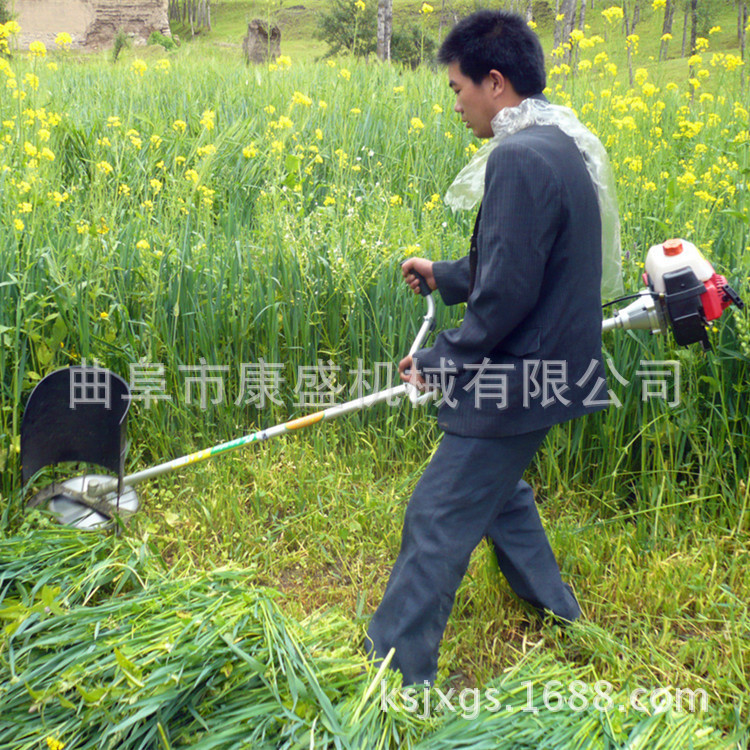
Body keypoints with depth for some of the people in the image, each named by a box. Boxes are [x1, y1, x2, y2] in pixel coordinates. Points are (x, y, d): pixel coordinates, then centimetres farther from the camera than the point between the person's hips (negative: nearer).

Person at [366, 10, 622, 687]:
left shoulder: (519, 158, -23)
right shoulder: (565, 145, 9)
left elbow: (506, 294, -25)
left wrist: (440, 361, -12)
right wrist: (445, 275, 24)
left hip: (518, 380, -10)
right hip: (549, 370, 10)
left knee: (438, 518, 0)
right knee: (497, 487, 28)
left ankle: (395, 674, 15)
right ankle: (555, 614, 44)